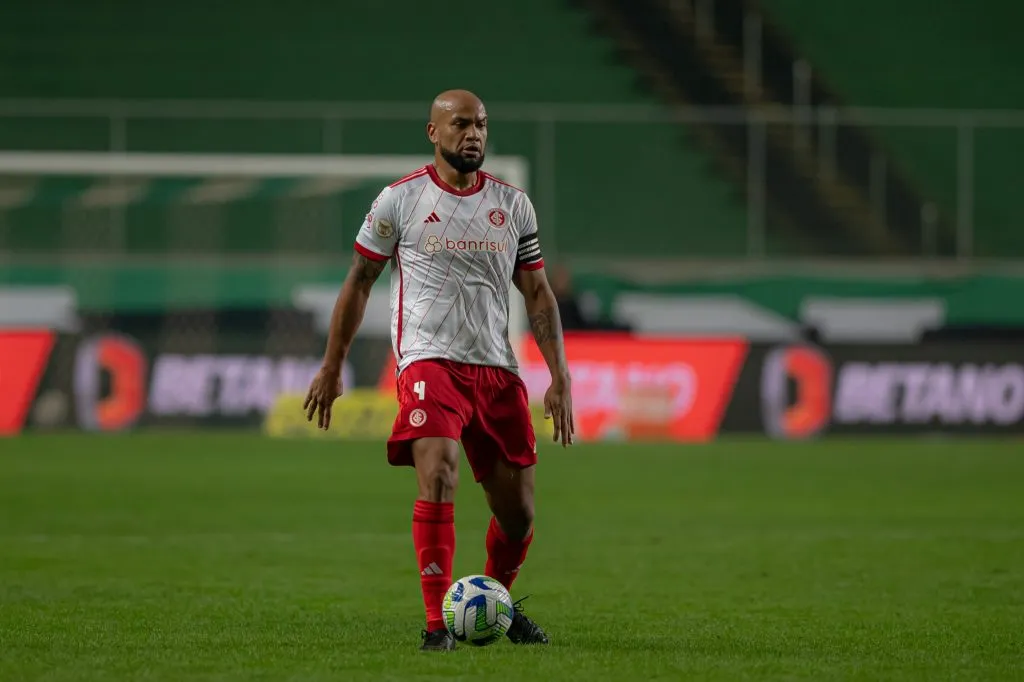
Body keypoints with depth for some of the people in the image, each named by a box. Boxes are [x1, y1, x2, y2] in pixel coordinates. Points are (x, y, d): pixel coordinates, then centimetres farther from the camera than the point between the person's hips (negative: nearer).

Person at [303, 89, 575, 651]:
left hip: (497, 368, 4)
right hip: (429, 361, -4)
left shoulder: (512, 204, 10)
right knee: (438, 478, -26)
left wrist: (560, 377, 3)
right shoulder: (400, 199, 1)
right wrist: (331, 368, 8)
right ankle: (437, 623, -22)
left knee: (518, 512, 6)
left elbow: (537, 293, 12)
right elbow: (358, 282, 8)